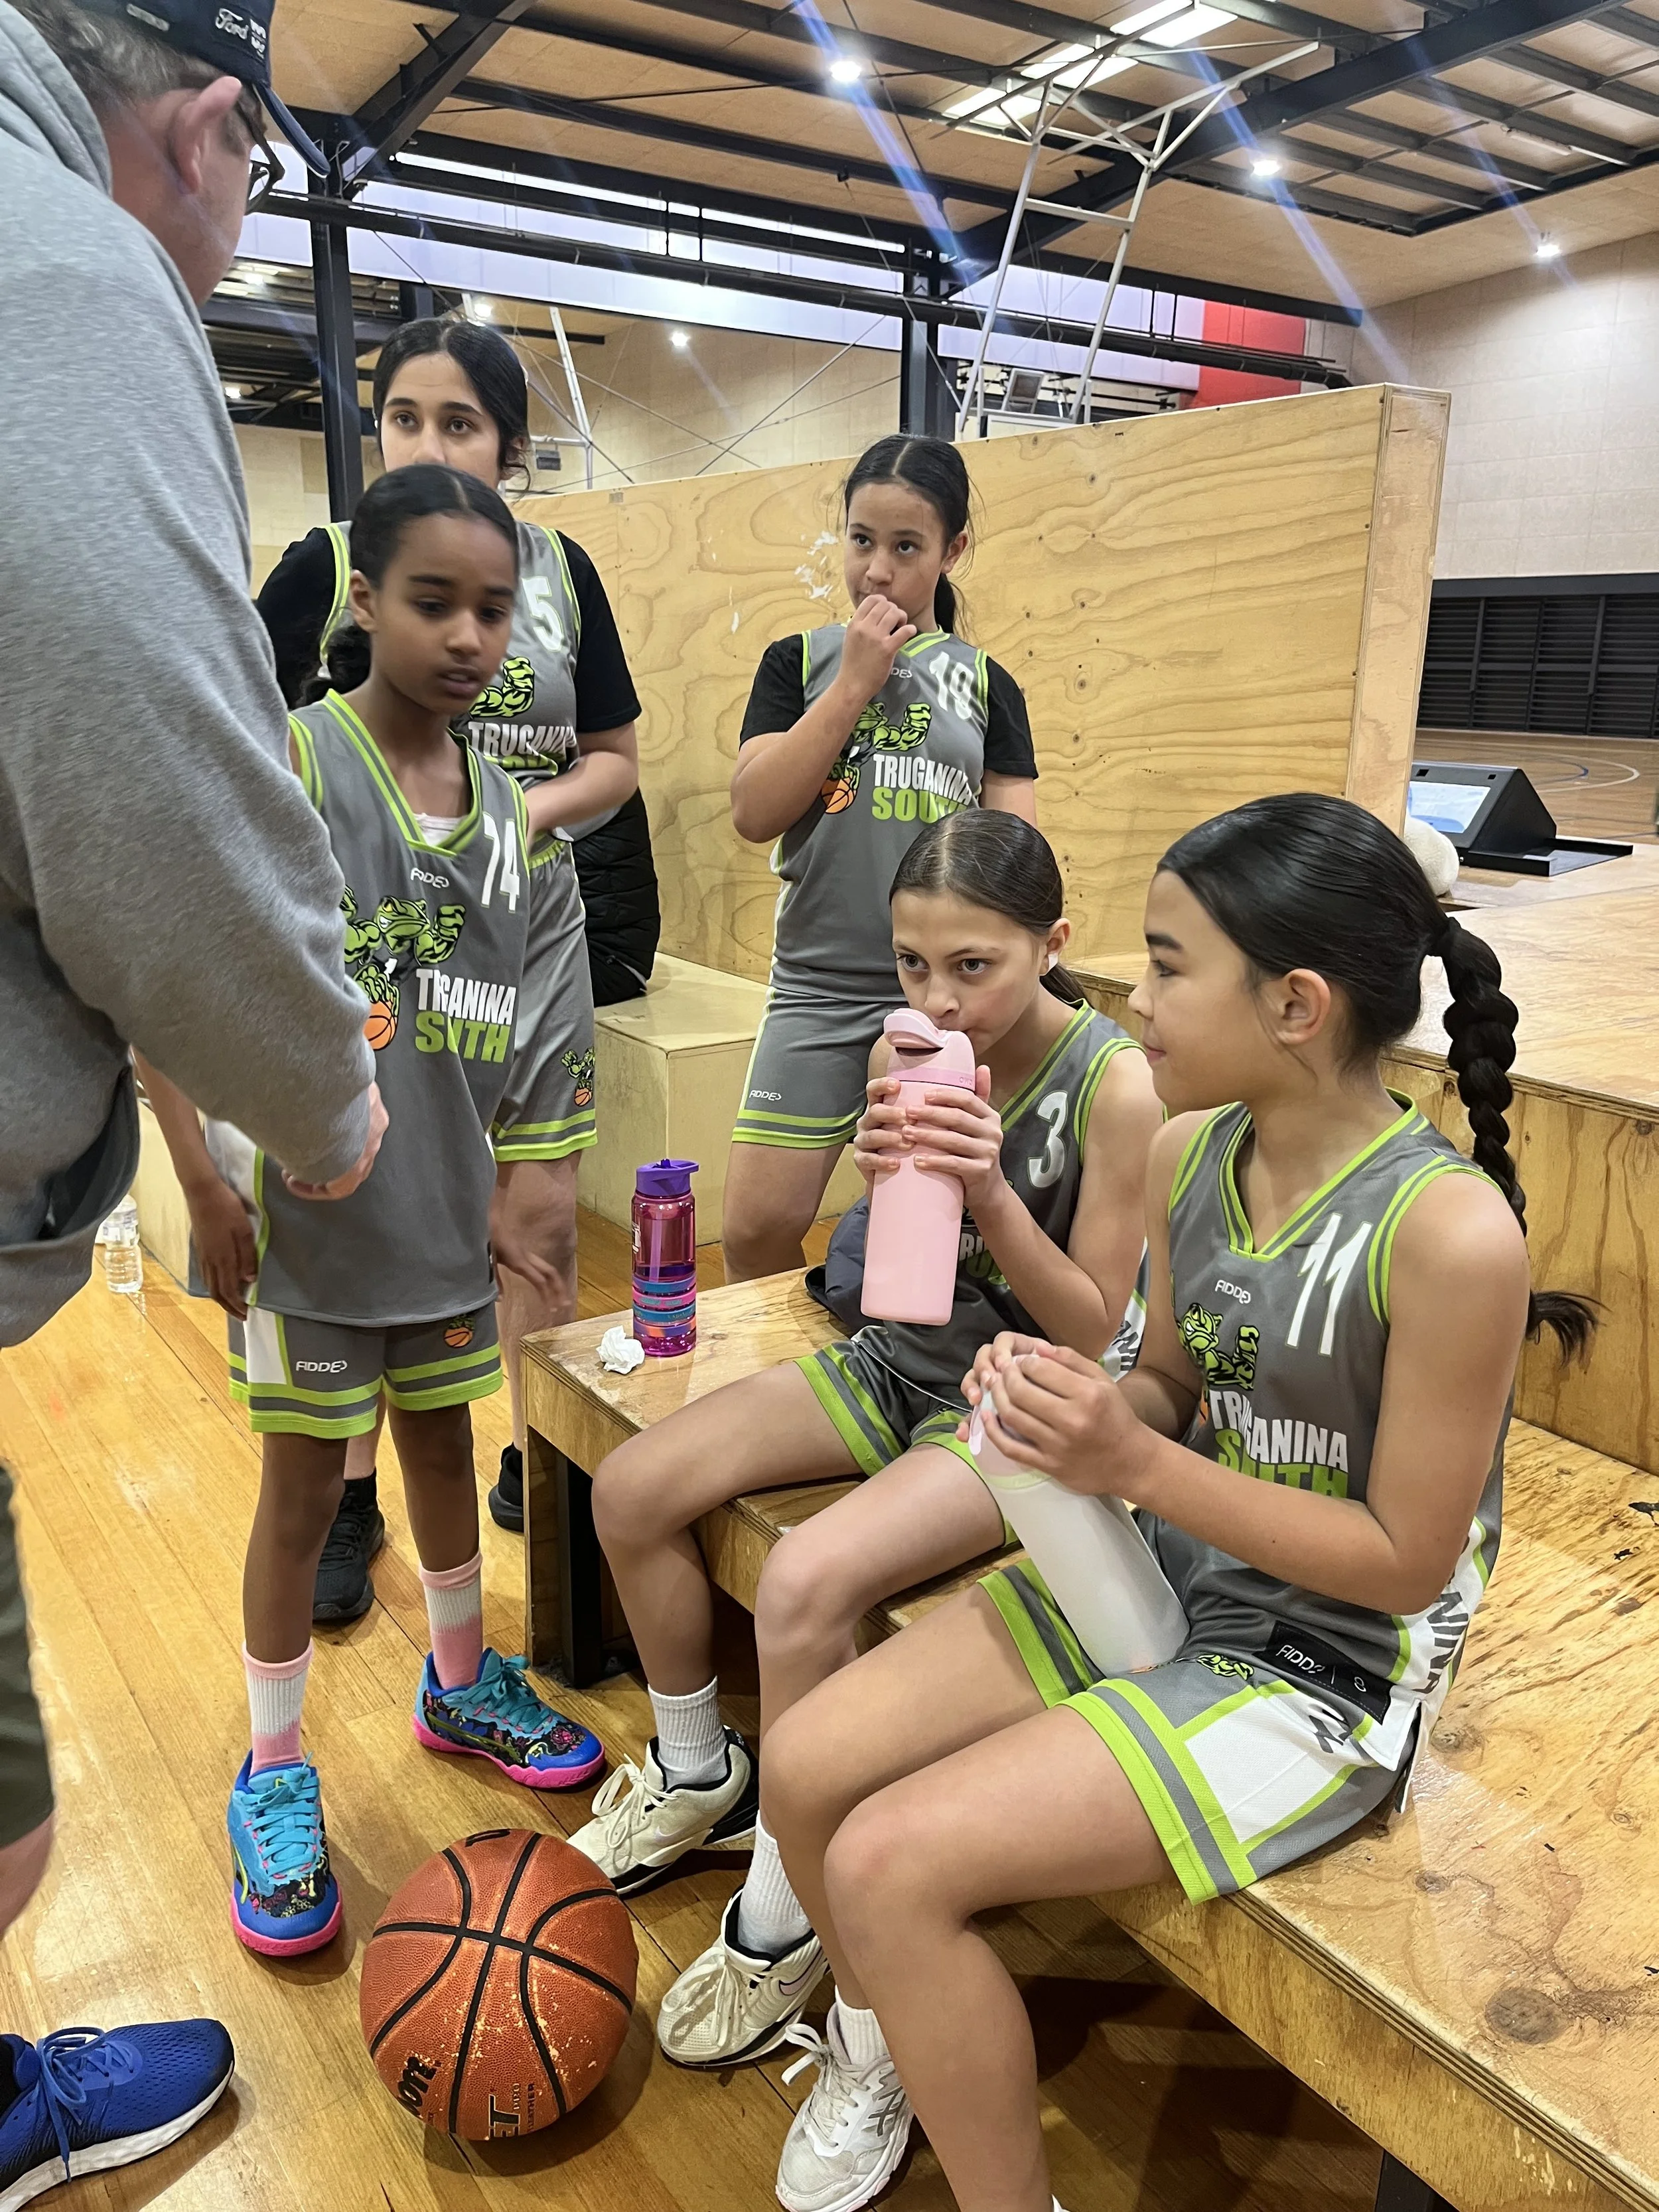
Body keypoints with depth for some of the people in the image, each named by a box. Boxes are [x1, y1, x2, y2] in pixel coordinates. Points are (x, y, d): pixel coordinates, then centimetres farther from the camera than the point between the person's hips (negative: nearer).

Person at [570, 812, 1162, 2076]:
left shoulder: (1117, 1086, -19)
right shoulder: (907, 1048, -4)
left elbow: (1092, 1329, -15)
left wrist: (988, 1189, -29)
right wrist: (880, 1174, -19)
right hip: (903, 1362, 7)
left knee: (807, 1581, -28)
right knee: (633, 1490, -4)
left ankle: (784, 1913, 1)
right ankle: (698, 1775, 22)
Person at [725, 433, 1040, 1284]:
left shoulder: (986, 684, 9)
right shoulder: (799, 662, 7)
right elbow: (753, 813, -6)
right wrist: (857, 681, -7)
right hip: (819, 990, 0)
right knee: (756, 1230, -1)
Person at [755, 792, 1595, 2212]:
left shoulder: (1450, 1230, -26)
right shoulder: (1187, 1152, -4)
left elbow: (1406, 1561, -18)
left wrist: (1137, 1466, -25)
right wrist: (1061, 1397, -13)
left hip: (1325, 1675, -6)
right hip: (1158, 1580, 7)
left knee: (893, 1866, -18)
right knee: (807, 1765, -2)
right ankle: (880, 2046, 30)